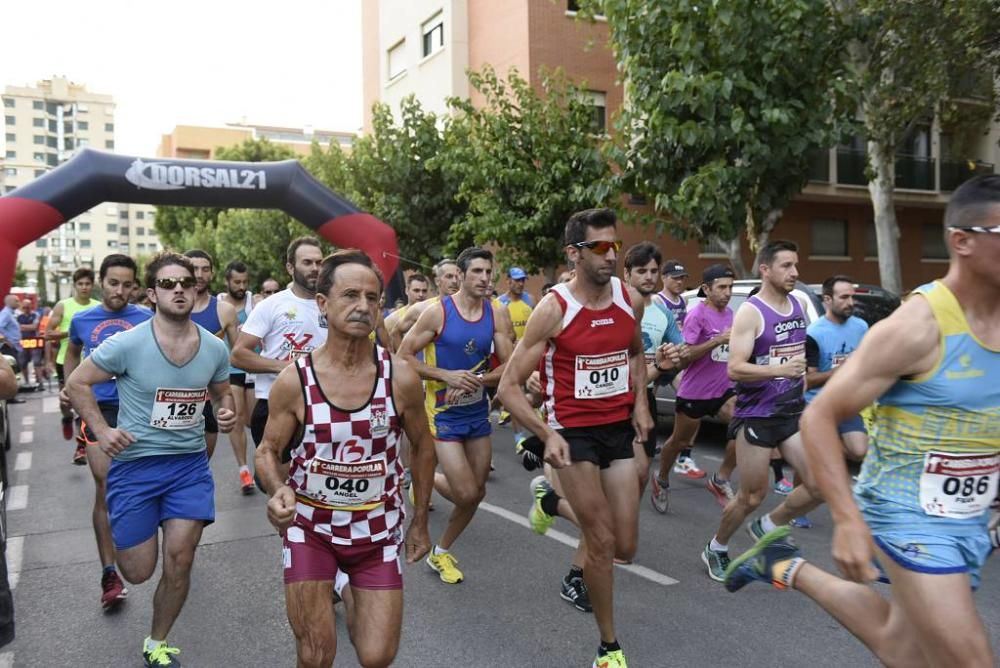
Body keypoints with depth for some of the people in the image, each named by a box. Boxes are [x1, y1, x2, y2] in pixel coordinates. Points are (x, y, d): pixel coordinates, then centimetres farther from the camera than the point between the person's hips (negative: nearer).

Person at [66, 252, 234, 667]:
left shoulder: (215, 349, -3)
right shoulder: (127, 344, -14)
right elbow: (76, 384, -2)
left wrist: (227, 414, -6)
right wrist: (101, 430, -10)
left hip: (190, 464, 2)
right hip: (135, 465, -2)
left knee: (179, 562, 1)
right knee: (138, 572, 6)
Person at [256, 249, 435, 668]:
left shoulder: (401, 377, -12)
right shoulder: (293, 380, -14)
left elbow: (422, 447, 3)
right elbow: (268, 451, -2)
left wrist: (420, 522, 8)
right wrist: (278, 491, -24)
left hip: (378, 527, 1)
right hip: (310, 525, 0)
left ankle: (354, 603, 36)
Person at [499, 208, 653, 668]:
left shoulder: (631, 300, -2)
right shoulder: (553, 309, -16)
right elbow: (508, 387, -15)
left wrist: (640, 402, 5)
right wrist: (547, 435, -27)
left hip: (619, 429, 5)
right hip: (574, 432, -5)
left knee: (625, 548, 8)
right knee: (602, 544, -1)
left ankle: (556, 502, 38)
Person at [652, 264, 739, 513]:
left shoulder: (729, 313, 8)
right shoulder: (697, 315, -13)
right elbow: (686, 354, -19)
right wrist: (719, 339, -26)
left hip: (723, 389, 5)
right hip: (694, 391, -5)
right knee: (680, 441, 11)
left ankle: (721, 480, -4)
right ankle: (661, 481, 36)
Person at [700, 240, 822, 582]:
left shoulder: (799, 305, 7)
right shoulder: (750, 312, -15)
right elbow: (734, 369, -23)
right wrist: (780, 370, -33)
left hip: (793, 412, 6)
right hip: (756, 416, -6)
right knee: (752, 496, 3)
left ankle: (768, 525, 21)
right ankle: (716, 549, 27)